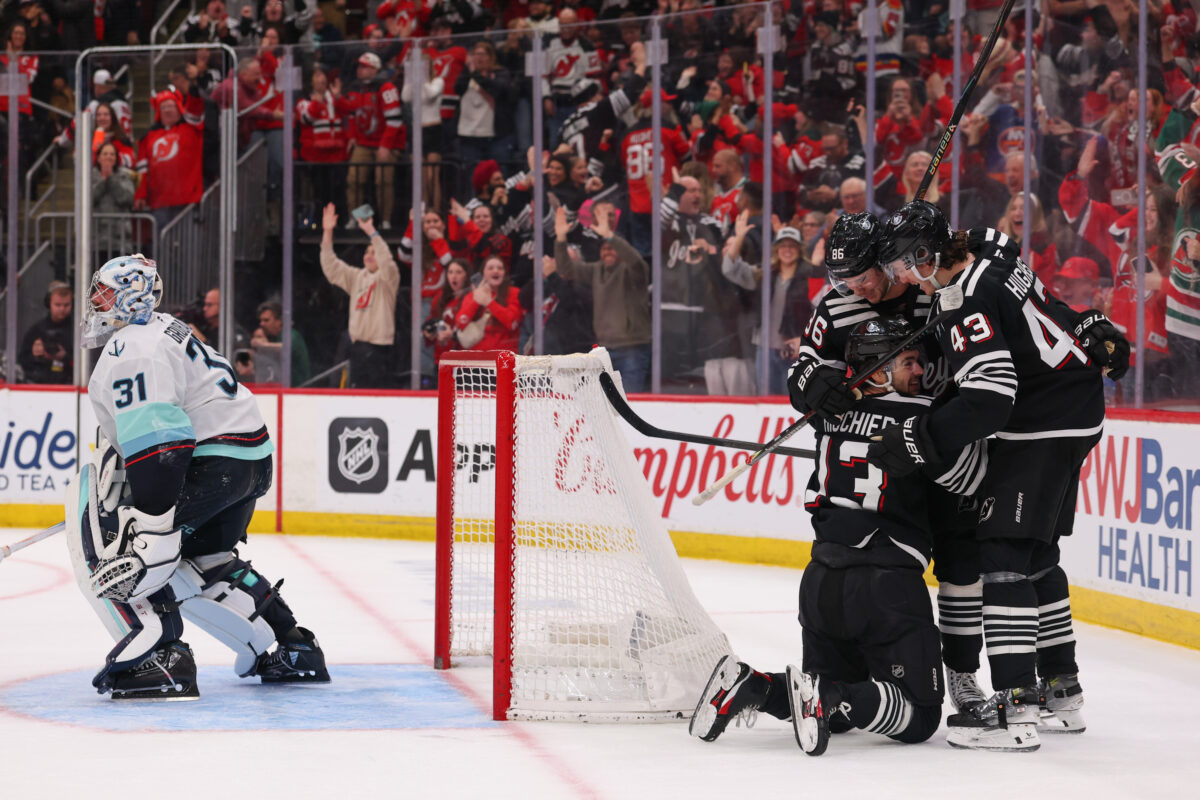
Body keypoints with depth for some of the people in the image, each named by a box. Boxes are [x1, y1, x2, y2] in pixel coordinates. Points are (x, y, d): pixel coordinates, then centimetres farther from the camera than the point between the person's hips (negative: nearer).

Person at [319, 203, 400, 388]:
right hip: (357, 343, 7)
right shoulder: (357, 277, 17)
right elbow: (331, 267, 13)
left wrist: (371, 232, -29)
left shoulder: (388, 277, -1)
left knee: (378, 393, -11)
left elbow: (386, 261, -22)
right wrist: (327, 232, 3)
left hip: (378, 346, -7)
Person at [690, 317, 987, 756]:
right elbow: (973, 478, -2)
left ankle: (747, 685, -3)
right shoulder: (920, 418, -10)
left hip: (821, 582, 7)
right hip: (888, 584, -7)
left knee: (837, 711, 22)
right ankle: (827, 699, -25)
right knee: (919, 717, 0)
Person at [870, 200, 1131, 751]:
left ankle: (1014, 710, -20)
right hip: (1075, 409, 11)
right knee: (1037, 553, 17)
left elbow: (987, 403, -31)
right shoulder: (989, 249, 2)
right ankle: (1063, 692, 25)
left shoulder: (968, 307, -25)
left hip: (1046, 428, -11)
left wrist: (915, 440, -29)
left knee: (1003, 552, -13)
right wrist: (1092, 331, 29)